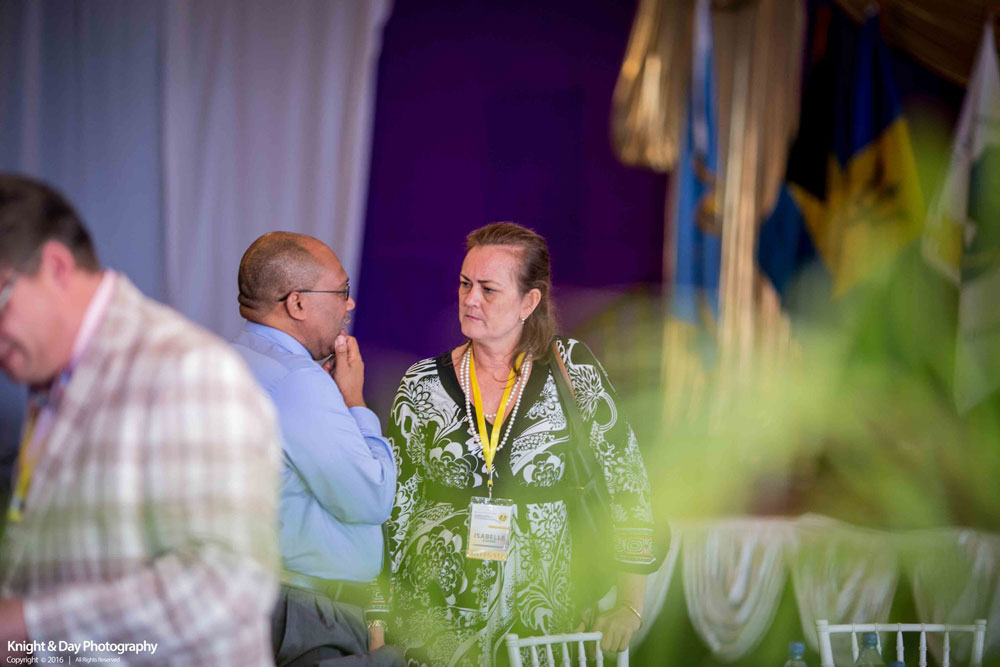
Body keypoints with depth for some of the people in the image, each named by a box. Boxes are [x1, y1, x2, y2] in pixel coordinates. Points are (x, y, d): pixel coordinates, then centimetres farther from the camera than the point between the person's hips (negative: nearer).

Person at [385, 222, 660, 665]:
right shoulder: (422, 385, 1)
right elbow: (392, 511, 5)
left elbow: (627, 490, 1)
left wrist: (630, 607, -1)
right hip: (435, 625, 1)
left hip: (545, 628, -1)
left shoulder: (570, 369, -3)